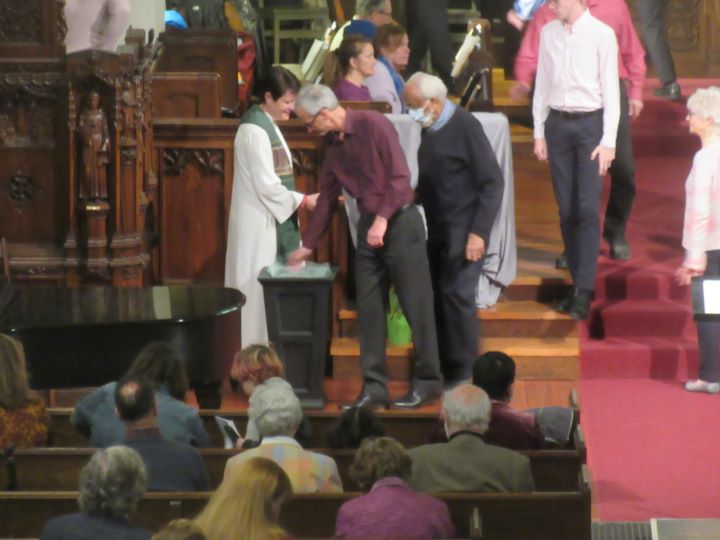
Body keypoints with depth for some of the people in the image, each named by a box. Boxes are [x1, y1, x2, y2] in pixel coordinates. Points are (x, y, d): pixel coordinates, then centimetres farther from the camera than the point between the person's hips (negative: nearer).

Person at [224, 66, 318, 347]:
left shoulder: (268, 126, 12)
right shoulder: (254, 131, -18)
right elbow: (266, 186, -21)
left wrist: (299, 200, 11)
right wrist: (303, 200, -14)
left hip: (273, 221, 10)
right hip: (259, 225, -10)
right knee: (259, 287, -5)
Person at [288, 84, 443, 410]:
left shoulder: (372, 125, -12)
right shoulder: (333, 145, 11)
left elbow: (399, 175, -16)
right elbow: (327, 198, 19)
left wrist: (382, 219, -21)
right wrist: (307, 245, 21)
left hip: (399, 222, -8)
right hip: (368, 228, 8)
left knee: (416, 305, -2)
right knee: (368, 309, 4)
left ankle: (427, 382, 6)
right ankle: (374, 387, 8)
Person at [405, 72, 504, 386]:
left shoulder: (465, 126, -12)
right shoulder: (430, 129, 10)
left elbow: (492, 181, -14)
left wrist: (479, 231, -18)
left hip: (462, 230, -8)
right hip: (437, 229, 8)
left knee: (457, 296, -9)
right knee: (437, 297, 7)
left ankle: (465, 374, -2)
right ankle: (442, 370, 15)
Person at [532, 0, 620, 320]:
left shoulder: (601, 35, -6)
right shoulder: (548, 33, 7)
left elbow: (610, 89, -6)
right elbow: (542, 84, 11)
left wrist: (608, 141, -9)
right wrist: (539, 133, 9)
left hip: (590, 124, -4)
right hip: (557, 124, 4)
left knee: (587, 209, -8)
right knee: (566, 210, 5)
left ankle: (583, 293, -8)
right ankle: (577, 283, 13)